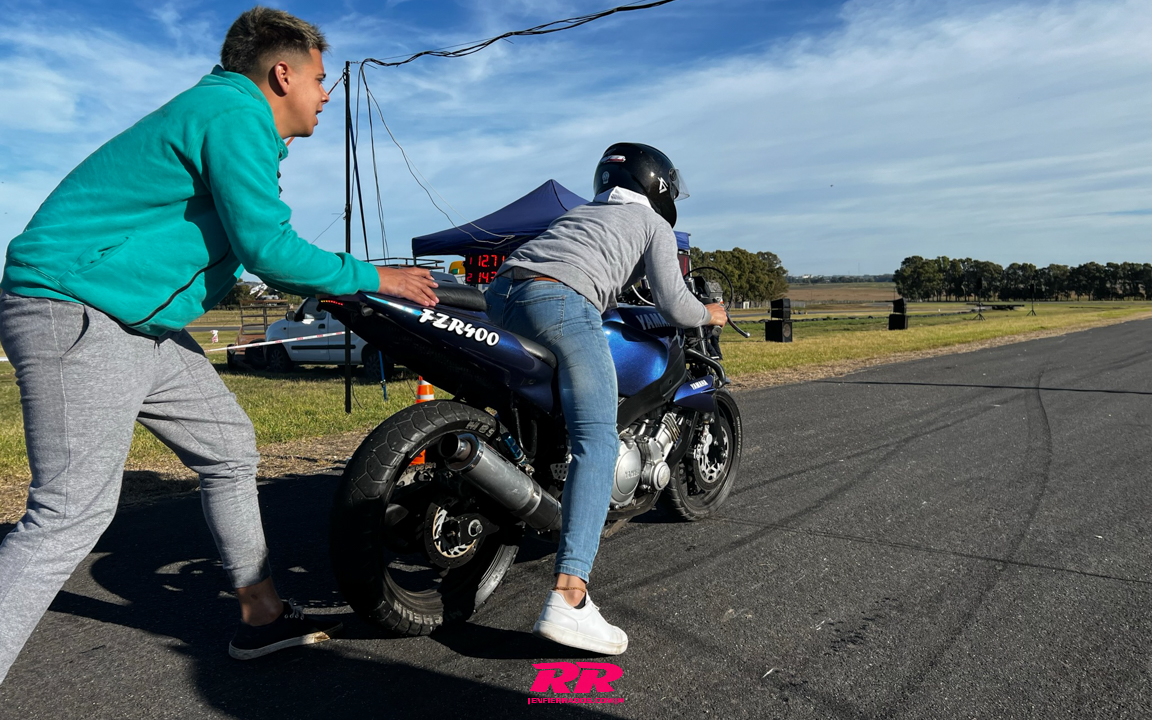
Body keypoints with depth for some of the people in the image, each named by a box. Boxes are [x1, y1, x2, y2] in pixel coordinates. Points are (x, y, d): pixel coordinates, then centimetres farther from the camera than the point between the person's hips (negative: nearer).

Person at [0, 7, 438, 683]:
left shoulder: (224, 112, 20)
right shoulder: (235, 115, -13)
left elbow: (250, 248, 27)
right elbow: (268, 247, -20)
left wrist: (347, 290, 26)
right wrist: (373, 278, -8)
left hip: (139, 323, 11)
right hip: (77, 311, -11)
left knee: (229, 447, 12)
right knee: (74, 512, -13)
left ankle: (263, 615, 23)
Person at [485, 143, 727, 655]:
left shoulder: (578, 212, 38)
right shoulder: (653, 224, 20)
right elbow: (673, 306, 12)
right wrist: (710, 315, 32)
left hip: (499, 294, 8)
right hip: (560, 301, -7)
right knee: (597, 443, -13)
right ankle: (568, 598, -26)